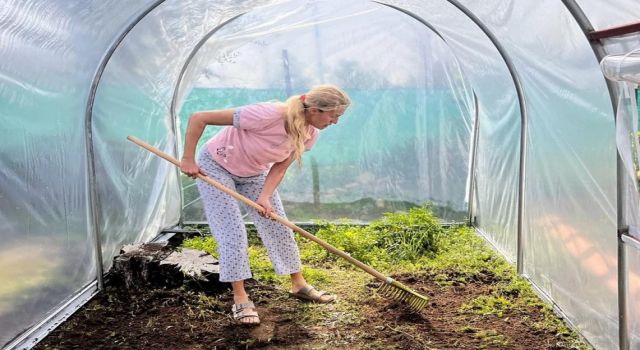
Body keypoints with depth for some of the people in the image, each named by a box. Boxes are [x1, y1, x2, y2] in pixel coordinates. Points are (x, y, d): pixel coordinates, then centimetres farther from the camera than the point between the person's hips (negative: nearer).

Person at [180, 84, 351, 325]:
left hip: (254, 174, 6)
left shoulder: (309, 134, -19)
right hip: (216, 168, -6)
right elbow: (198, 118, -36)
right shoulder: (268, 115, -41)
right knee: (233, 232, -11)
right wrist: (188, 160, -28)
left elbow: (280, 167, -10)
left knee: (279, 228, 6)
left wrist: (265, 197, -26)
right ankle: (240, 300, 2)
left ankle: (299, 285, 22)